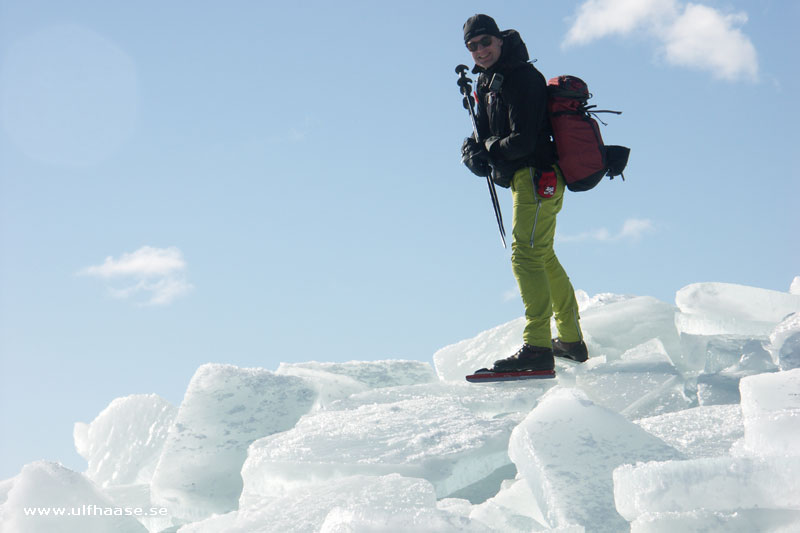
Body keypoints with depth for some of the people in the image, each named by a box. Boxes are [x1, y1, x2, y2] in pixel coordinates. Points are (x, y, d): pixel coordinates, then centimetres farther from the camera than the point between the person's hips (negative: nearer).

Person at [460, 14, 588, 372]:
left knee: (526, 255, -16)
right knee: (543, 257, 19)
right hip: (531, 180, 11)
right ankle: (572, 340, 30)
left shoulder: (521, 77, -16)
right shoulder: (489, 82, 15)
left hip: (536, 177, -11)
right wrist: (472, 152, -7)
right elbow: (484, 135, 16)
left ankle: (537, 347, -21)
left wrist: (491, 149, -8)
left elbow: (523, 141, -24)